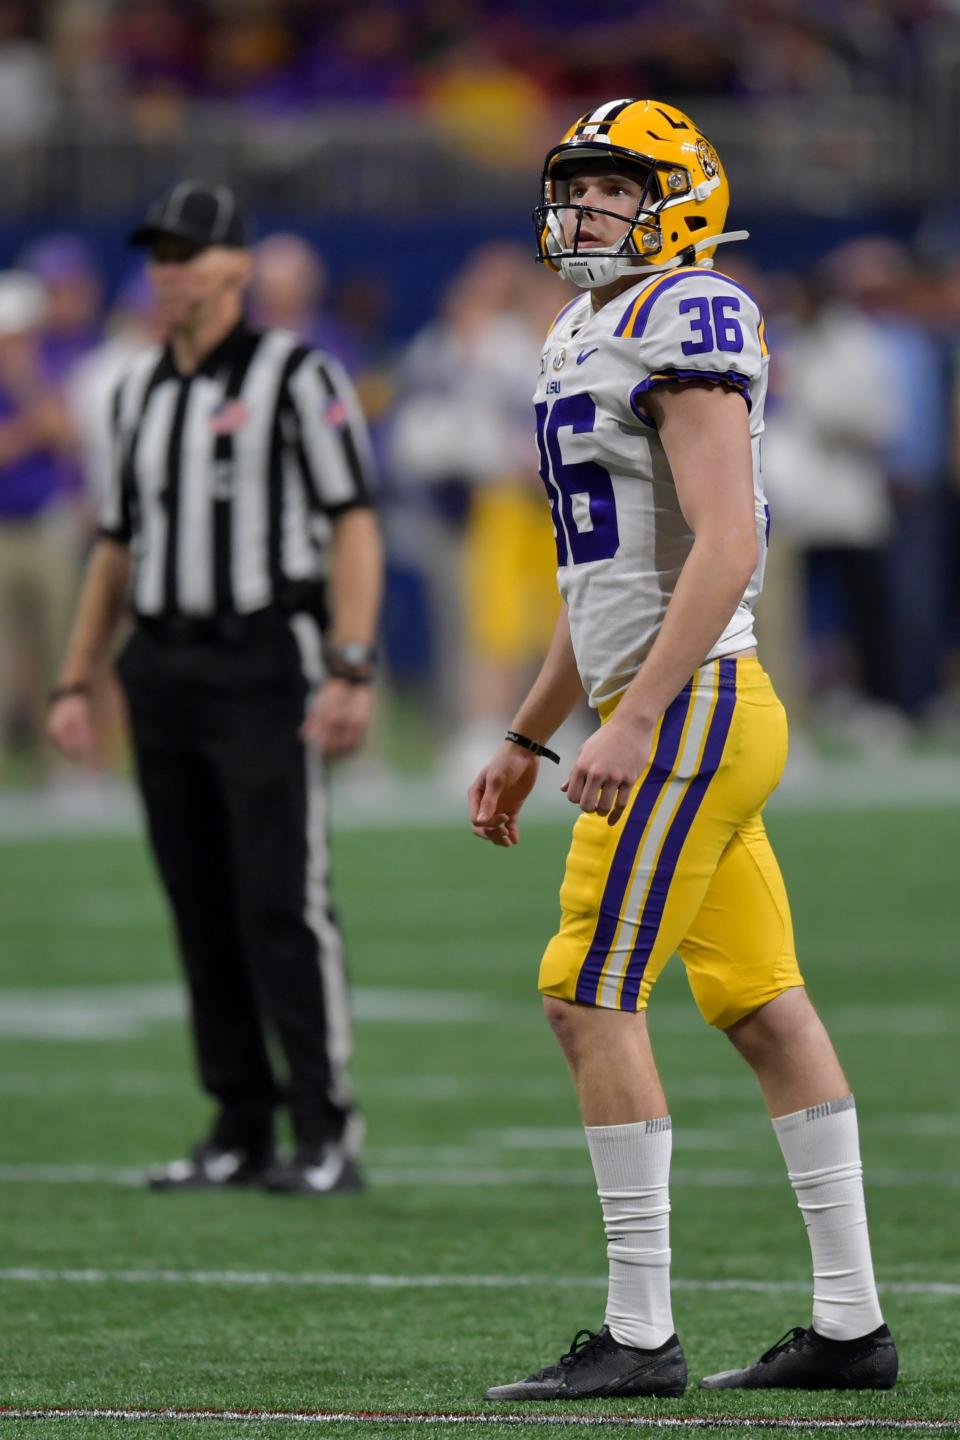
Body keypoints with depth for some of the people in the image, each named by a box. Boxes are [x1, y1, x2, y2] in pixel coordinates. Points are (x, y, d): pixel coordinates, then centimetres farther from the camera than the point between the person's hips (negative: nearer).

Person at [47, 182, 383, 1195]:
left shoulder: (296, 377, -4)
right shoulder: (139, 392, 16)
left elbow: (354, 529, -9)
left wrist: (350, 673, -18)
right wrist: (75, 683, 15)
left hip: (265, 665, -6)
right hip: (163, 673, 6)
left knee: (281, 904, -10)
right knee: (201, 911, 7)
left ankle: (327, 1137, -7)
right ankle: (240, 1133, 12)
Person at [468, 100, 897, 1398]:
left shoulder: (685, 327, -12)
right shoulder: (591, 342, 19)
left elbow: (724, 545, -21)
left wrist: (636, 719, -25)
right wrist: (525, 741, 27)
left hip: (690, 706, -10)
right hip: (684, 711, 10)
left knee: (591, 998, -11)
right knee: (764, 1010, 9)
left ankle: (640, 1333, -9)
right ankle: (851, 1323, 11)